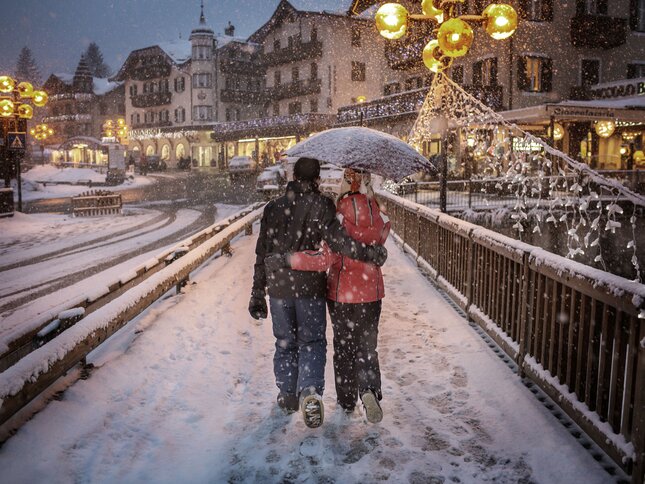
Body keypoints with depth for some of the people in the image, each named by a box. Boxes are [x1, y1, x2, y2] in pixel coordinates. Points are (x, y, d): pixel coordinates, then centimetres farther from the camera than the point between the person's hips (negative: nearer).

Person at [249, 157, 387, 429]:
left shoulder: (273, 208, 4)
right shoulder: (321, 205, -7)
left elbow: (262, 253, 5)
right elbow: (338, 240, -20)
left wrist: (258, 292, 11)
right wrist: (371, 254, -11)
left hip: (278, 287, 3)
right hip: (310, 287, -3)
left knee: (285, 343, 17)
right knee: (312, 342, 8)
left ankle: (288, 396, 26)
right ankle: (309, 390, -13)